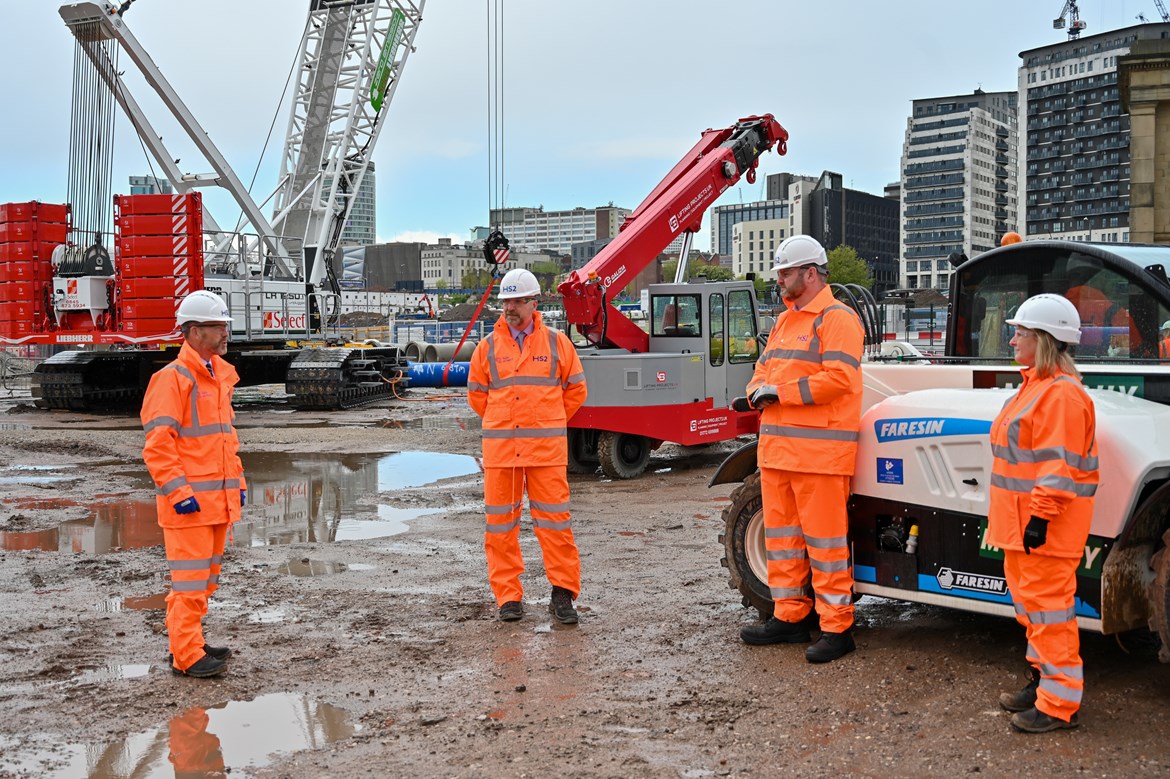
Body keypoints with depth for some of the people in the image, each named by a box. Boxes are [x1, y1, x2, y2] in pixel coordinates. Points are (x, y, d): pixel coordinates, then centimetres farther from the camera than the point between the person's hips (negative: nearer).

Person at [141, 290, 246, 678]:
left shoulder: (220, 376, 15)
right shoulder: (173, 378, -12)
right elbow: (157, 444, -17)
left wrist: (238, 481, 17)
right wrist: (178, 492, -21)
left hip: (219, 497, 9)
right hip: (190, 500, -9)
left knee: (207, 574, 16)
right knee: (191, 576, -4)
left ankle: (189, 643, 27)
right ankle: (187, 656, 3)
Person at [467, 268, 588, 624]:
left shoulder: (557, 343, 5)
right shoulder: (487, 347, 8)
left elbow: (575, 390, 12)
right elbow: (476, 395, 17)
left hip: (547, 447, -1)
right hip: (500, 447, 2)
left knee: (555, 520, -2)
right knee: (501, 522, 4)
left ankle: (563, 594, 9)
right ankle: (508, 597, 14)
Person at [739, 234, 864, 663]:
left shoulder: (837, 319, -9)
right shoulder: (784, 320, 20)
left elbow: (839, 377, -20)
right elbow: (765, 366, 25)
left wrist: (781, 391, -17)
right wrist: (758, 390, 1)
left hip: (819, 450, -9)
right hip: (777, 448, 9)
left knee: (824, 539, -4)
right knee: (781, 534, 14)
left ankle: (836, 627, 5)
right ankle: (789, 616, 25)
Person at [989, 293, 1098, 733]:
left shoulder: (1061, 393, -18)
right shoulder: (1034, 386, 15)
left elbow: (1059, 466, -22)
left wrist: (1041, 516, -24)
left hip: (1047, 527, -11)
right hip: (1024, 520, 11)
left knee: (1048, 607, -5)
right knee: (1030, 602, 18)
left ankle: (1059, 704, 2)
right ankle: (1043, 680, 31)